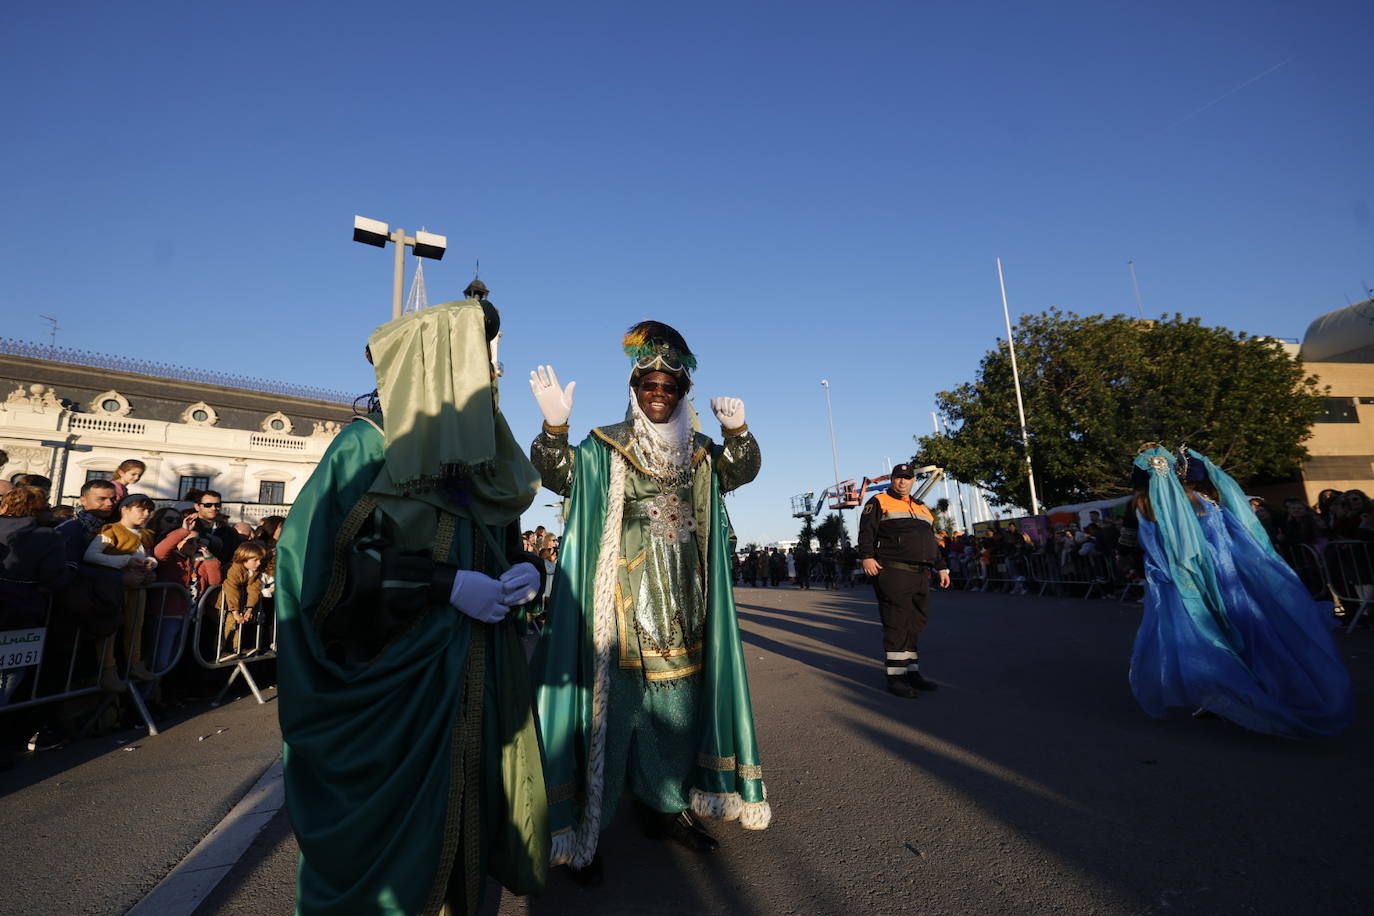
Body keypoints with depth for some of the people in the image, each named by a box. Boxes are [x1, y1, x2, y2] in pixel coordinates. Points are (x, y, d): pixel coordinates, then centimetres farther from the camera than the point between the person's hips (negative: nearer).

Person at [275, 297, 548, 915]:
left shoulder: (485, 455, 9)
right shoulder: (367, 446, -7)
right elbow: (320, 561, -13)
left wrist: (525, 573, -7)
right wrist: (444, 584, -20)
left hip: (478, 680, 5)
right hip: (392, 680, -5)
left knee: (467, 819, 12)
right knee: (385, 837, 7)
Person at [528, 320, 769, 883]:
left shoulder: (697, 453, 11)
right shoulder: (604, 447, 0)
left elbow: (742, 469, 1)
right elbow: (558, 474, -11)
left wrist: (737, 431, -19)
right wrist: (555, 426, -29)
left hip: (681, 613, 5)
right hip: (622, 610, -4)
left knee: (677, 709, 15)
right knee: (612, 709, 0)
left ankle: (665, 805, 34)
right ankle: (584, 830, 16)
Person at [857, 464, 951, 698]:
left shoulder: (922, 509, 26)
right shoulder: (878, 502, 5)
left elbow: (932, 542, 30)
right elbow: (866, 532, -7)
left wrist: (941, 567, 23)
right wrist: (867, 557, -20)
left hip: (920, 575, 7)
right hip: (892, 572, -7)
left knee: (915, 625, 10)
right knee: (897, 624, -8)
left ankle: (912, 671, 20)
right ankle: (895, 676, -2)